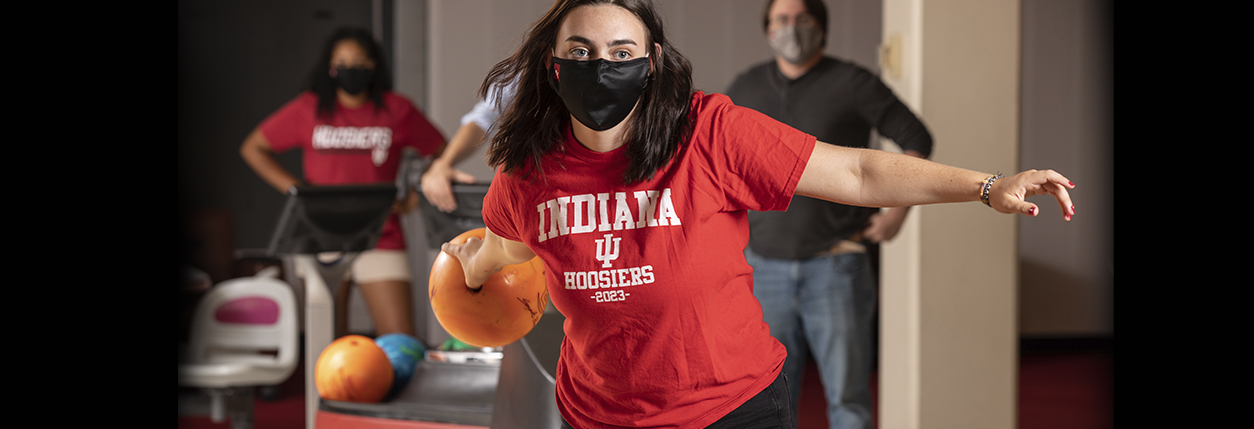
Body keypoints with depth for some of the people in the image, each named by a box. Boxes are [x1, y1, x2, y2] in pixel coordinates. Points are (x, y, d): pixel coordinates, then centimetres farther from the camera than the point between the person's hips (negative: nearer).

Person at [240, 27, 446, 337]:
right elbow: (252, 148, 12)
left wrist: (414, 199, 1)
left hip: (381, 238, 0)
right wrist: (294, 189, 0)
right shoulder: (309, 109, 5)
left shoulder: (396, 110, 4)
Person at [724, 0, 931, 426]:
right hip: (766, 267, 3)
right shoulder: (747, 88, 5)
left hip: (835, 267, -3)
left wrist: (898, 212, -8)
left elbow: (916, 140, 0)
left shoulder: (853, 83, -6)